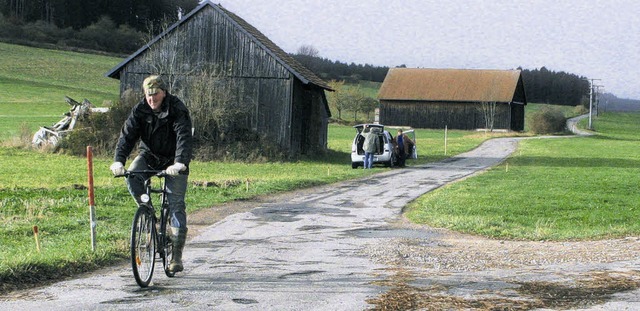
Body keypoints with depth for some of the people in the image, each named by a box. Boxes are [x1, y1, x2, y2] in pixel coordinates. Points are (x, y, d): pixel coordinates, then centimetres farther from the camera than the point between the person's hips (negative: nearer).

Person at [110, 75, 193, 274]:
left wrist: (180, 163, -48)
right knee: (132, 176, -28)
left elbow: (184, 137, -31)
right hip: (149, 155, 3)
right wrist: (119, 161, -34)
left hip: (173, 160, -3)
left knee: (176, 205, -9)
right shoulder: (140, 110, -9)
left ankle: (177, 256, -4)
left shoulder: (177, 110, -19)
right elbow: (128, 135, -17)